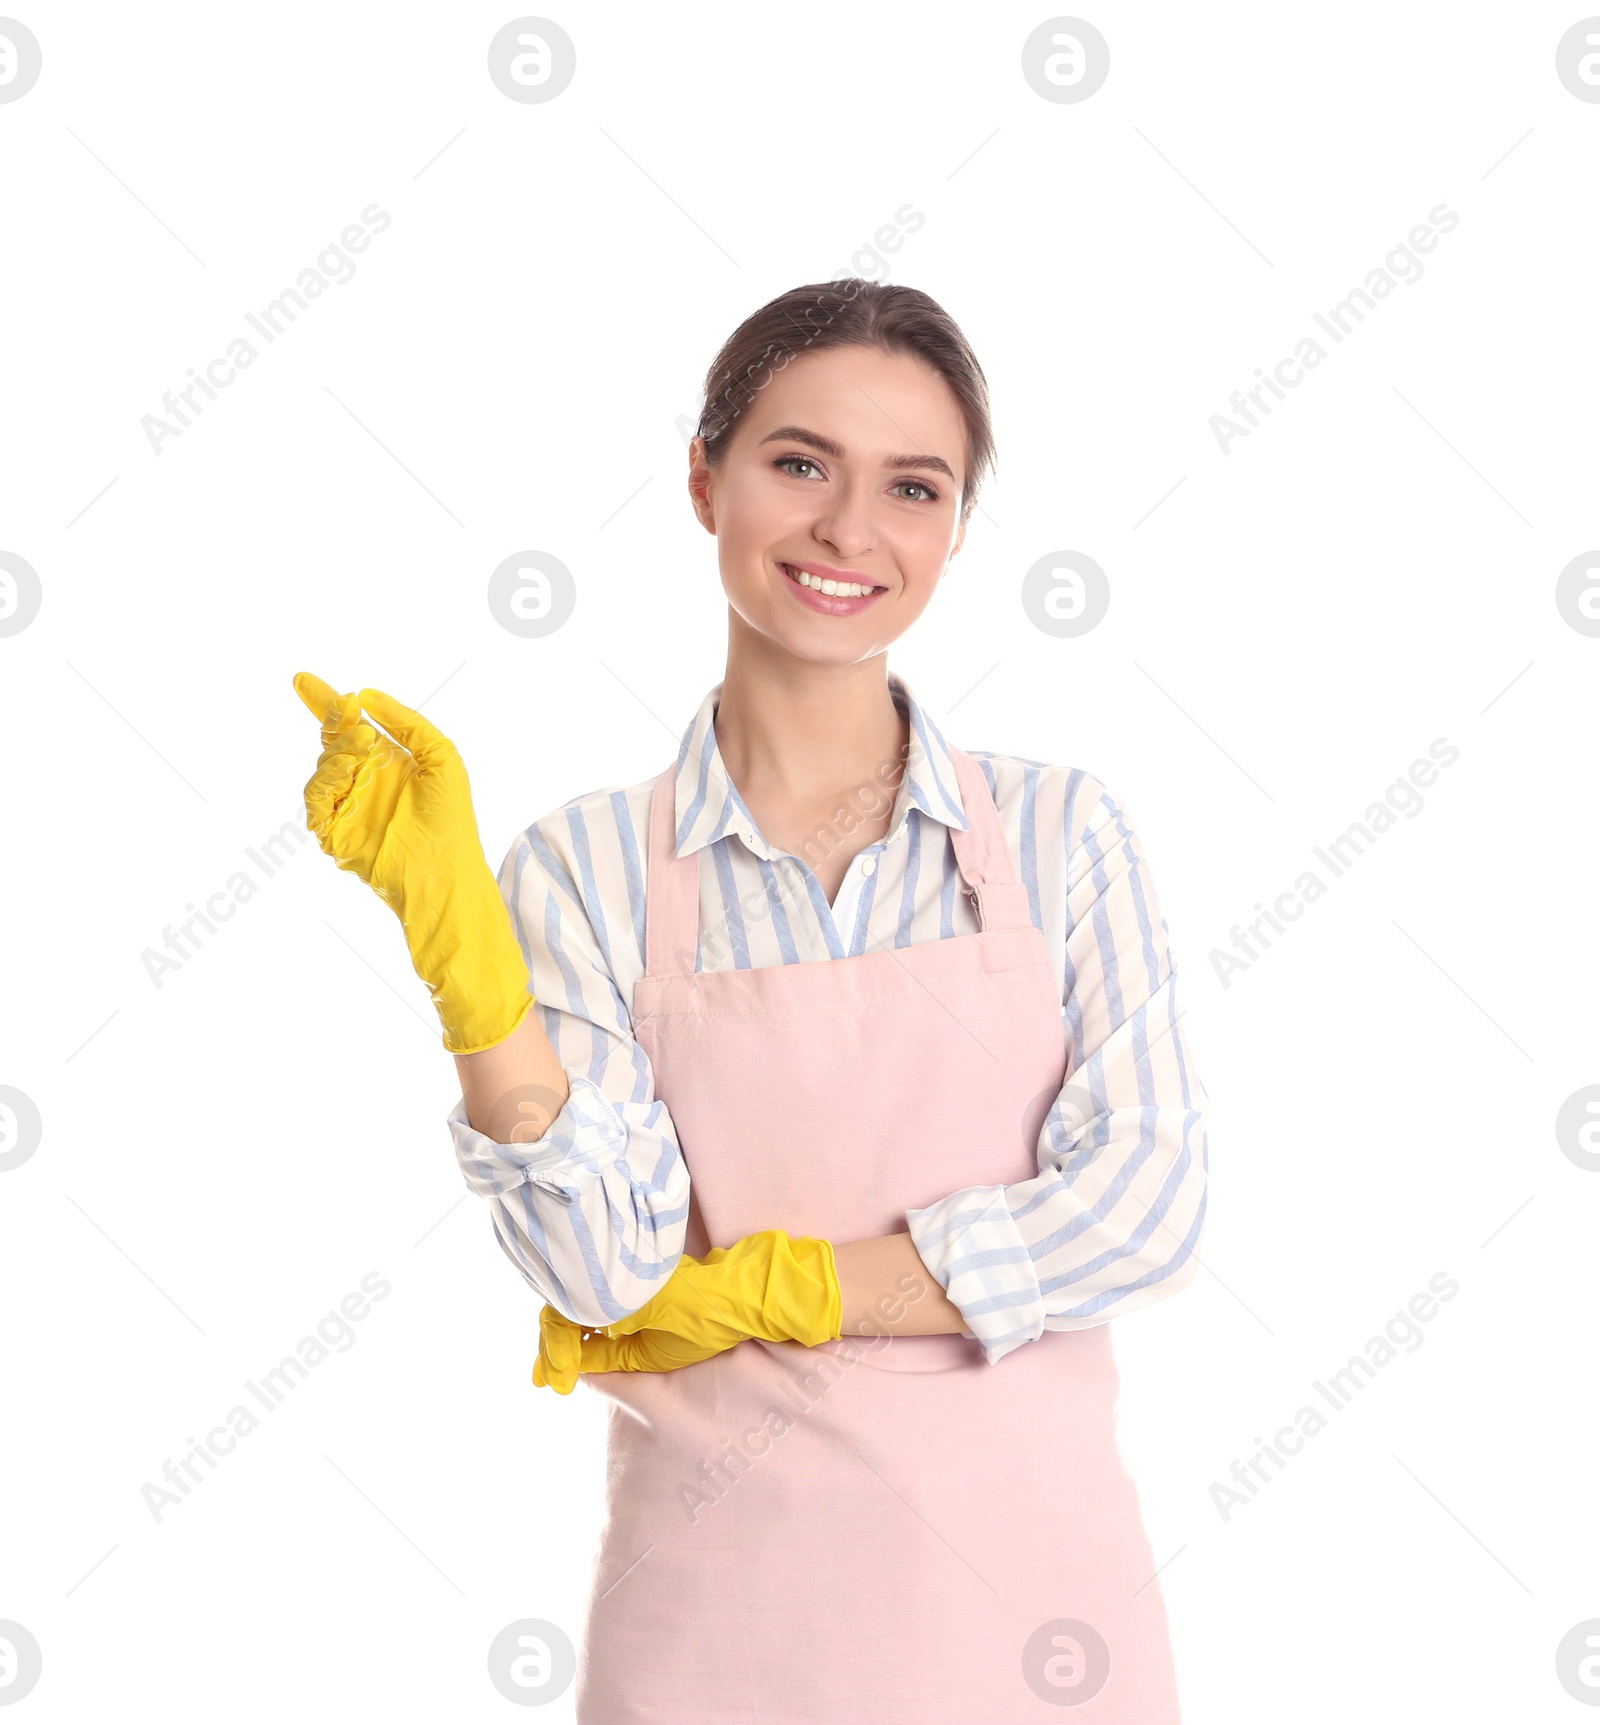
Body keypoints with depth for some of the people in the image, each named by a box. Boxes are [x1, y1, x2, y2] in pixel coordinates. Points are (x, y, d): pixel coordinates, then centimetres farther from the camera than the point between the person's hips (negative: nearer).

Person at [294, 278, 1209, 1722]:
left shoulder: (1059, 830, -3)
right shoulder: (588, 869, -4)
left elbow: (1145, 1205, -11)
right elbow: (608, 1272, -12)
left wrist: (759, 1286, -11)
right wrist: (455, 932, -21)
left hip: (1025, 1588, 1)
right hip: (724, 1609, 0)